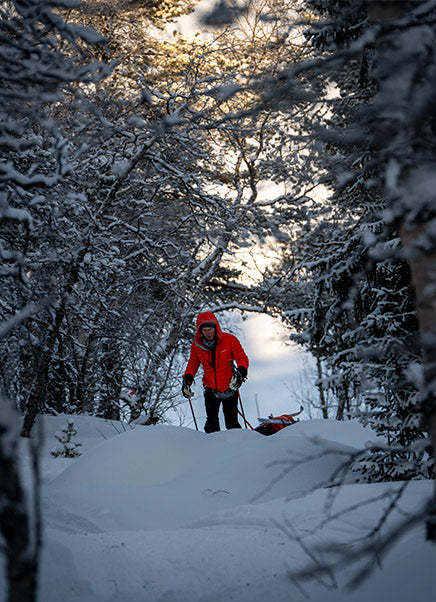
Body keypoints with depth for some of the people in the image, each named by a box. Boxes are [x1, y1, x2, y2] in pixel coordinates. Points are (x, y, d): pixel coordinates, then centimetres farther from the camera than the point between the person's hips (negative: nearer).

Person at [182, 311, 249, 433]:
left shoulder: (229, 340, -14)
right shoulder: (197, 345, -6)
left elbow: (242, 358, -9)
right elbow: (193, 364, 9)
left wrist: (241, 372, -28)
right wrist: (187, 378, -7)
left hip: (229, 388, -2)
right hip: (211, 390, 2)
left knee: (232, 423, 5)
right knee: (211, 425, -1)